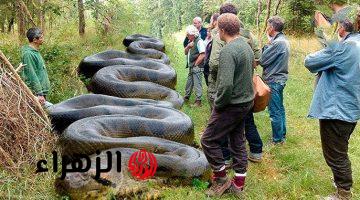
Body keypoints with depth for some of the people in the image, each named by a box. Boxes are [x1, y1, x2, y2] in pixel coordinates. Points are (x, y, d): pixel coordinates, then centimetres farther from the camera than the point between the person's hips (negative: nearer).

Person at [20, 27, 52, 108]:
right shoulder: (28, 54, -17)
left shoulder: (35, 51, 12)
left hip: (42, 90, 10)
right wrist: (39, 93, -21)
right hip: (36, 93, -10)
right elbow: (32, 76, -20)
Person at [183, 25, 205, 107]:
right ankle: (186, 97, 32)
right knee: (189, 83, 19)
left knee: (197, 84, -3)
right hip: (191, 67, 9)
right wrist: (188, 46, -5)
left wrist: (195, 64, -15)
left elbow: (202, 55, -22)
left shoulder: (199, 41, -15)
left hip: (197, 68, -9)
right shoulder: (191, 41, 14)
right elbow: (185, 52, 15)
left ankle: (198, 101, 4)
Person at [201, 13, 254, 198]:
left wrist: (218, 104, -15)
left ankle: (221, 179, 16)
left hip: (232, 105, -9)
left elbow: (226, 85, -30)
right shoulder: (246, 46, 8)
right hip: (246, 101, 9)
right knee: (238, 141, 16)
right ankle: (239, 184, 27)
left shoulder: (228, 51, -22)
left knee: (208, 140, 4)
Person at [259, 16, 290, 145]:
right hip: (280, 79, 10)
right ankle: (282, 135, 32)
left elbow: (263, 60, -18)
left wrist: (267, 45, -5)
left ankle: (277, 139, 10)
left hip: (274, 80, -10)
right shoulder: (284, 40, 10)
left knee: (275, 111, -1)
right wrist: (270, 42, 3)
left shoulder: (277, 43, -21)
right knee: (280, 109, 19)